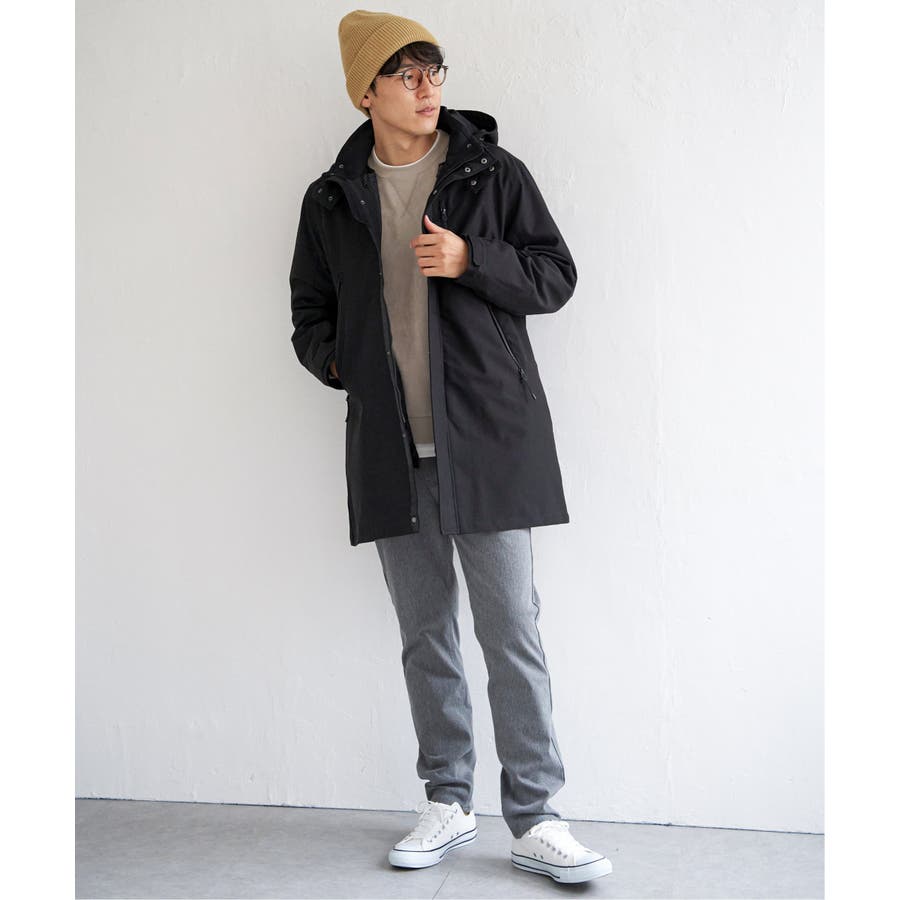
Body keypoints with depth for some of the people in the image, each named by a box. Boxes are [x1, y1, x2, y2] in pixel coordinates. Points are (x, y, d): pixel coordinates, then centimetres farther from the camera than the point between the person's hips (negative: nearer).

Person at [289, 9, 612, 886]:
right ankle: (447, 801, 23)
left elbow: (556, 276, 4)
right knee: (424, 632, 10)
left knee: (511, 630, -2)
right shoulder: (331, 199, 10)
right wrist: (337, 359, -2)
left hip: (487, 435, -3)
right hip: (388, 446, 3)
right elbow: (310, 313, 19)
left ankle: (534, 818, 7)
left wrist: (472, 261, -13)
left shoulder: (493, 173, 4)